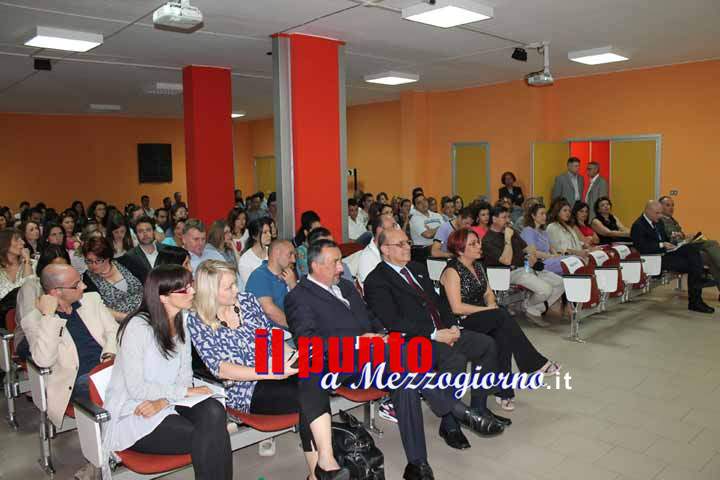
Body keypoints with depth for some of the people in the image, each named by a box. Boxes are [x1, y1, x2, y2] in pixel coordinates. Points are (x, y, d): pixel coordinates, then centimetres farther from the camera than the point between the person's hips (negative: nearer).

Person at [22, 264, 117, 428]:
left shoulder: (92, 299, 13)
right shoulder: (33, 320, 0)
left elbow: (114, 330, 13)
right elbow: (44, 360, -13)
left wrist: (111, 353, -8)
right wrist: (48, 316, -16)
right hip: (78, 379, -4)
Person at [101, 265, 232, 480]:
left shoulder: (183, 321, 3)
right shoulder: (139, 327, -18)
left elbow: (185, 375, 3)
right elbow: (136, 389, -19)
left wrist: (163, 401, -16)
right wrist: (186, 391, -16)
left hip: (167, 402, 6)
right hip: (132, 412, -5)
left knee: (213, 411, -25)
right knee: (206, 438, -24)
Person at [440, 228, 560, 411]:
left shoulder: (477, 266, 15)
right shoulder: (452, 271, -11)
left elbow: (488, 293, 19)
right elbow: (457, 307, -18)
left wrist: (492, 305, -5)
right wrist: (488, 309, -16)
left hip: (482, 318, 7)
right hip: (460, 324, -7)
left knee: (503, 334, -24)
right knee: (503, 316, -28)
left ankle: (503, 391, -18)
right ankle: (536, 363, -20)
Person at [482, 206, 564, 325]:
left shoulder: (510, 231, 17)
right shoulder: (488, 240, -11)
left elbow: (527, 248, 23)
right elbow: (507, 260, -21)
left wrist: (532, 256, 0)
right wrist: (507, 239, -19)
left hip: (528, 268, 9)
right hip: (513, 272, -9)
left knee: (560, 283, -4)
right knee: (545, 289, -27)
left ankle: (535, 310, 3)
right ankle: (528, 306, 4)